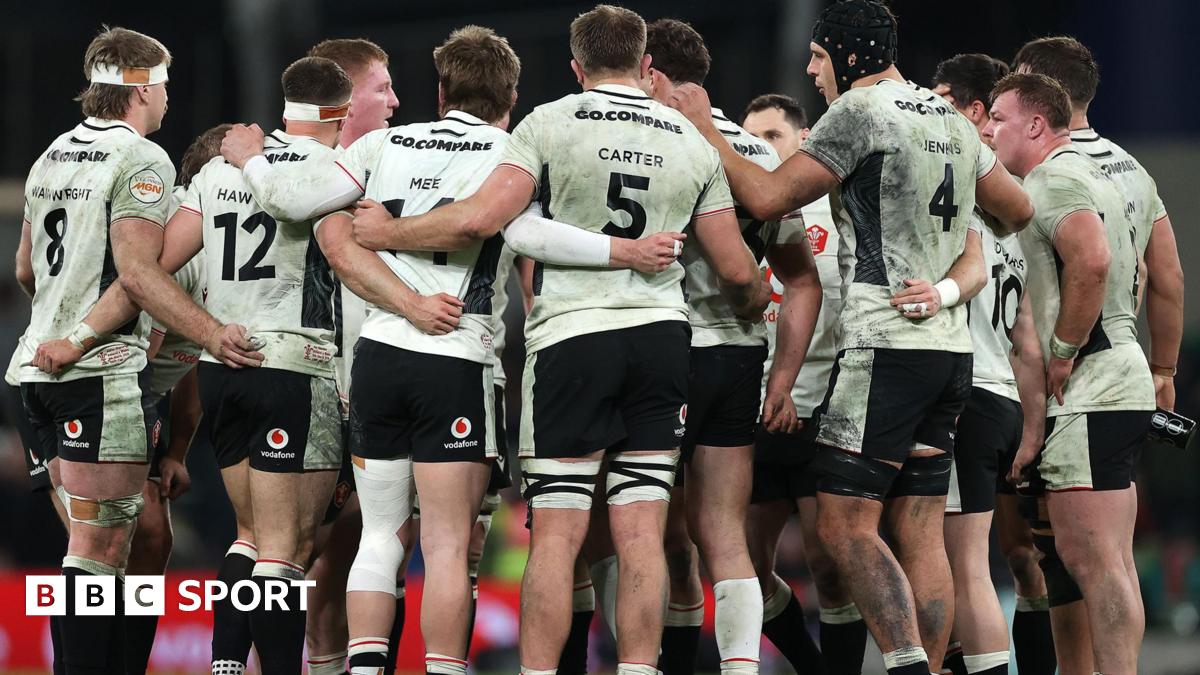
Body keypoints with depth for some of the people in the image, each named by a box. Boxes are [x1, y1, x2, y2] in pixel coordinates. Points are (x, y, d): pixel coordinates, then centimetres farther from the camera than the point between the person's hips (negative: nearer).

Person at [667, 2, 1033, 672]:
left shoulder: (863, 110, -8)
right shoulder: (953, 121, 16)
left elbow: (769, 197, -10)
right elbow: (1020, 212, 26)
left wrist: (704, 129, 1)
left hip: (888, 346, -8)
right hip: (951, 349, 8)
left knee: (845, 524, -9)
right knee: (921, 535, 7)